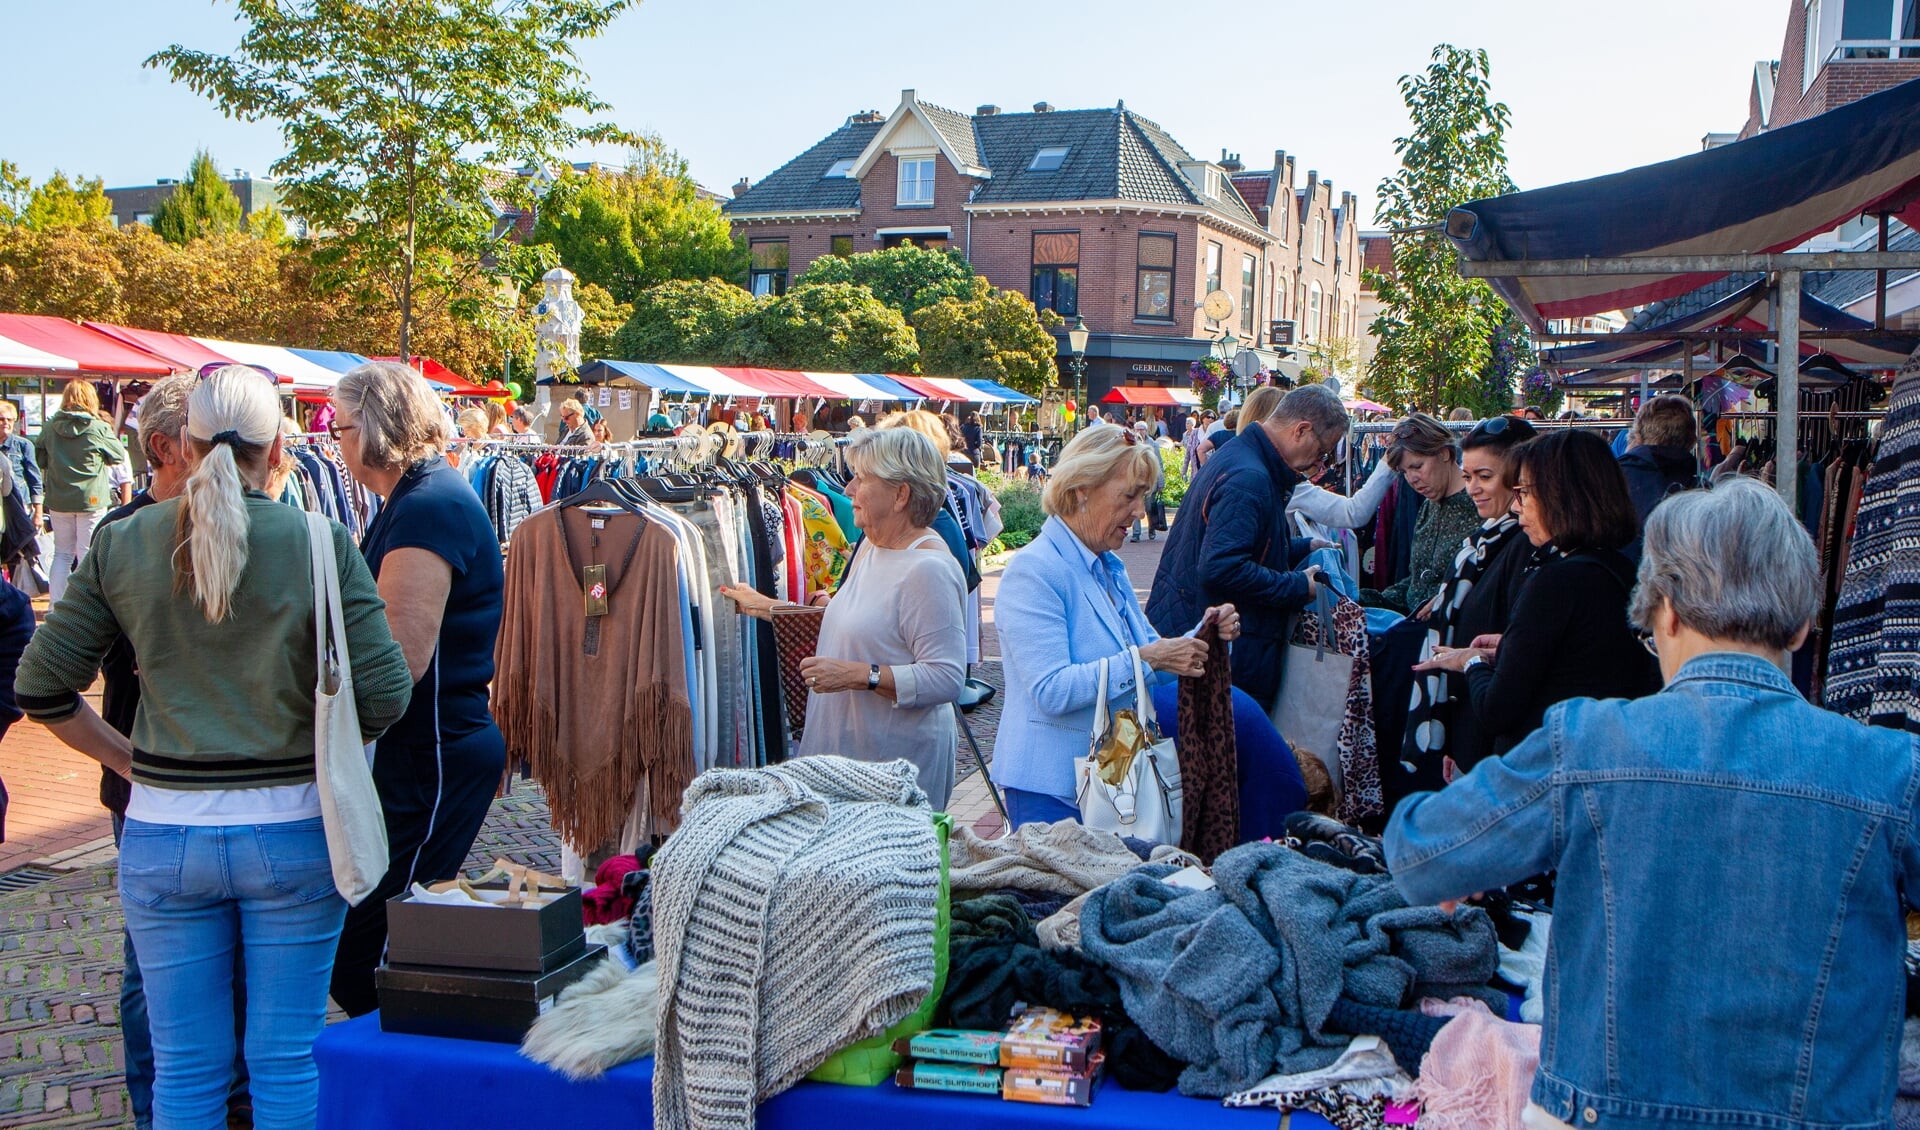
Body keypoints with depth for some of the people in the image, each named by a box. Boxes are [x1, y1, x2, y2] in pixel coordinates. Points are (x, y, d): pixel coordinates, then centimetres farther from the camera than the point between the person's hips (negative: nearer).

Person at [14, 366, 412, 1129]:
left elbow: (40, 688, 3)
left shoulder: (122, 545, -1)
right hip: (291, 833, -2)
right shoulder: (321, 544, -9)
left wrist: (127, 760, 13)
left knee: (185, 1068, 14)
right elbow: (385, 695, -12)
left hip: (164, 835, 2)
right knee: (287, 1061, 11)